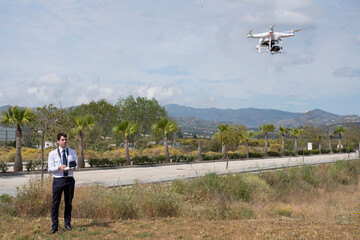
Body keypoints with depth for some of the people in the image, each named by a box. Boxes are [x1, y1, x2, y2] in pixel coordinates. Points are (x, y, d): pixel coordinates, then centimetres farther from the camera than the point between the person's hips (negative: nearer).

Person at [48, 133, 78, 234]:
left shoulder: (72, 152, 8)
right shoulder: (53, 153, 0)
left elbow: (76, 166, 11)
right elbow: (50, 169, -2)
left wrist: (72, 168, -13)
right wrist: (59, 167, -21)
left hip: (70, 179, 3)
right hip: (58, 180, -2)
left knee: (69, 203, 10)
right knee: (55, 203, -1)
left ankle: (67, 223, 23)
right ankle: (55, 226, 7)